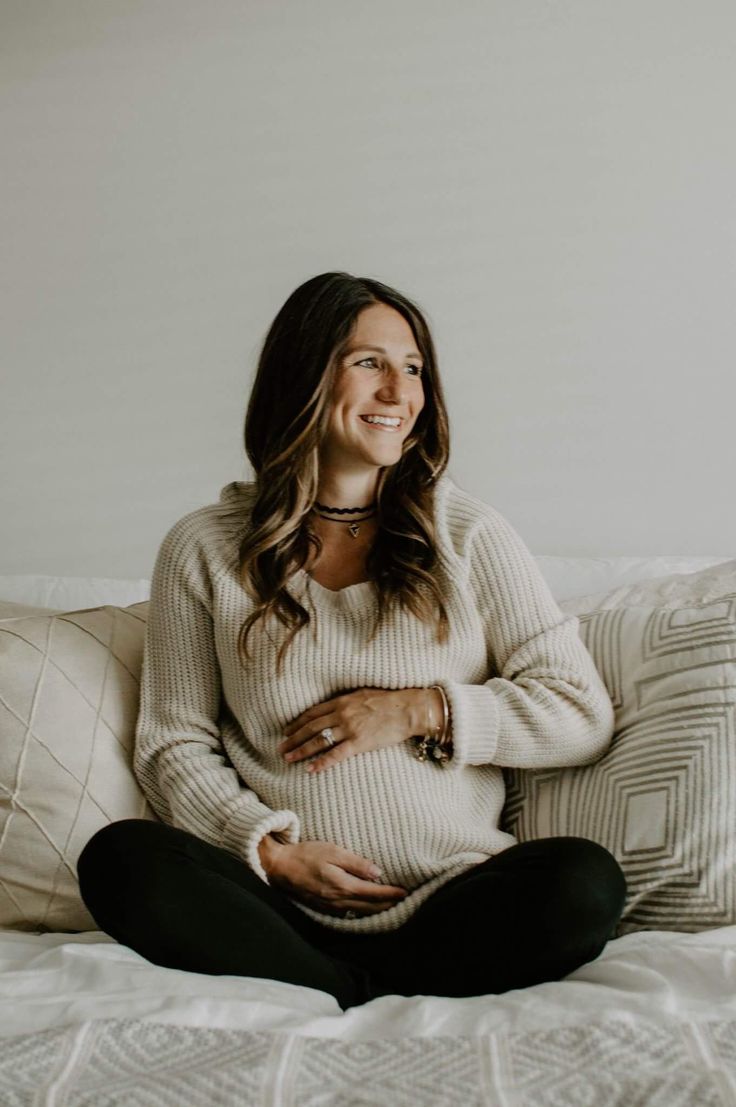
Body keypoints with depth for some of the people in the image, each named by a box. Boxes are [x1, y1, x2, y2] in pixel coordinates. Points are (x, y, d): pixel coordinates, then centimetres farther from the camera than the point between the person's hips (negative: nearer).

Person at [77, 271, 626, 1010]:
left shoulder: (469, 534, 7)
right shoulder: (204, 548, 7)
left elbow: (584, 715, 4)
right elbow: (173, 743, 7)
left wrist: (420, 710, -7)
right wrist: (268, 849, -10)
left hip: (452, 897, 1)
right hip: (287, 908, 0)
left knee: (584, 883, -29)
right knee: (120, 860, -27)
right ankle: (367, 996, -17)